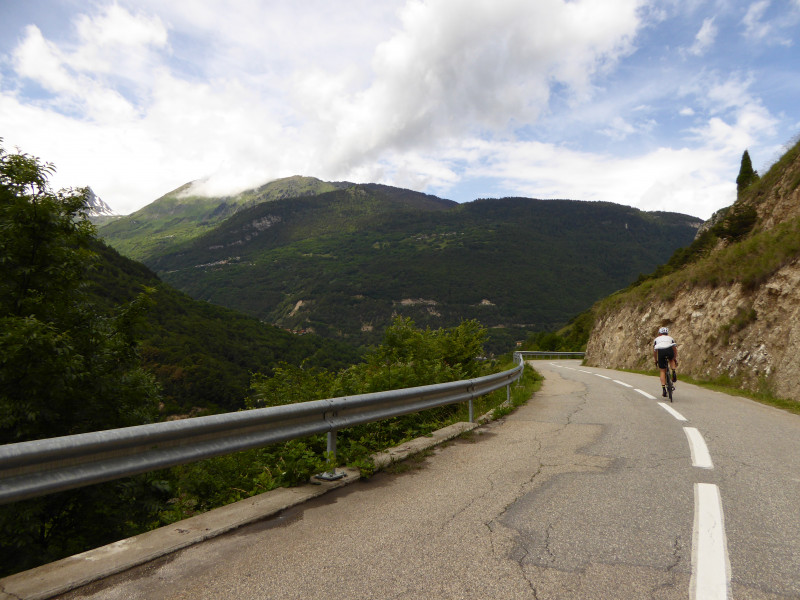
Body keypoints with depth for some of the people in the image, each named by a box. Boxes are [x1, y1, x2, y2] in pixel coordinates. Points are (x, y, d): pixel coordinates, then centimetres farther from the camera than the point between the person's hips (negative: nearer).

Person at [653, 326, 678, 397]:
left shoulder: (657, 339, 33)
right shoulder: (670, 338, 34)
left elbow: (654, 351, 34)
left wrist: (656, 361, 43)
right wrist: (676, 360, 49)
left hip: (660, 351, -1)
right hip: (669, 350, 1)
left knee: (662, 371, 11)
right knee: (671, 359, 37)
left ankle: (664, 389, 3)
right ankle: (673, 373, 12)